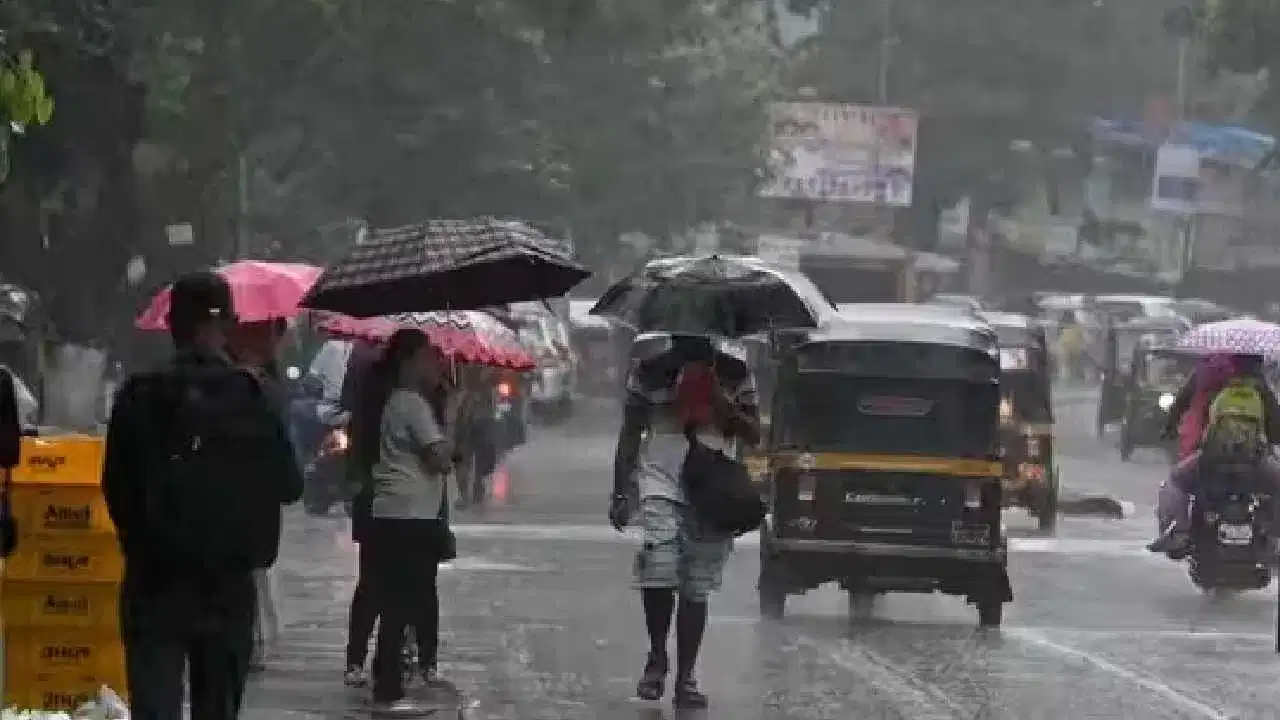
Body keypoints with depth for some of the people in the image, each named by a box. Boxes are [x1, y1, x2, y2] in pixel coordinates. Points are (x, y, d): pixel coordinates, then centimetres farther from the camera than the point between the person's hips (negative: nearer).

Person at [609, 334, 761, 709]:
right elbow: (630, 435, 10)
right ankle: (657, 657, 0)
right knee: (659, 569, -21)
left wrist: (720, 404, -12)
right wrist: (620, 492, 4)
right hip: (662, 484, -2)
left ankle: (685, 678, 10)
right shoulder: (651, 371, 5)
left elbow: (753, 435, 4)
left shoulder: (735, 375, 7)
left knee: (697, 589, 3)